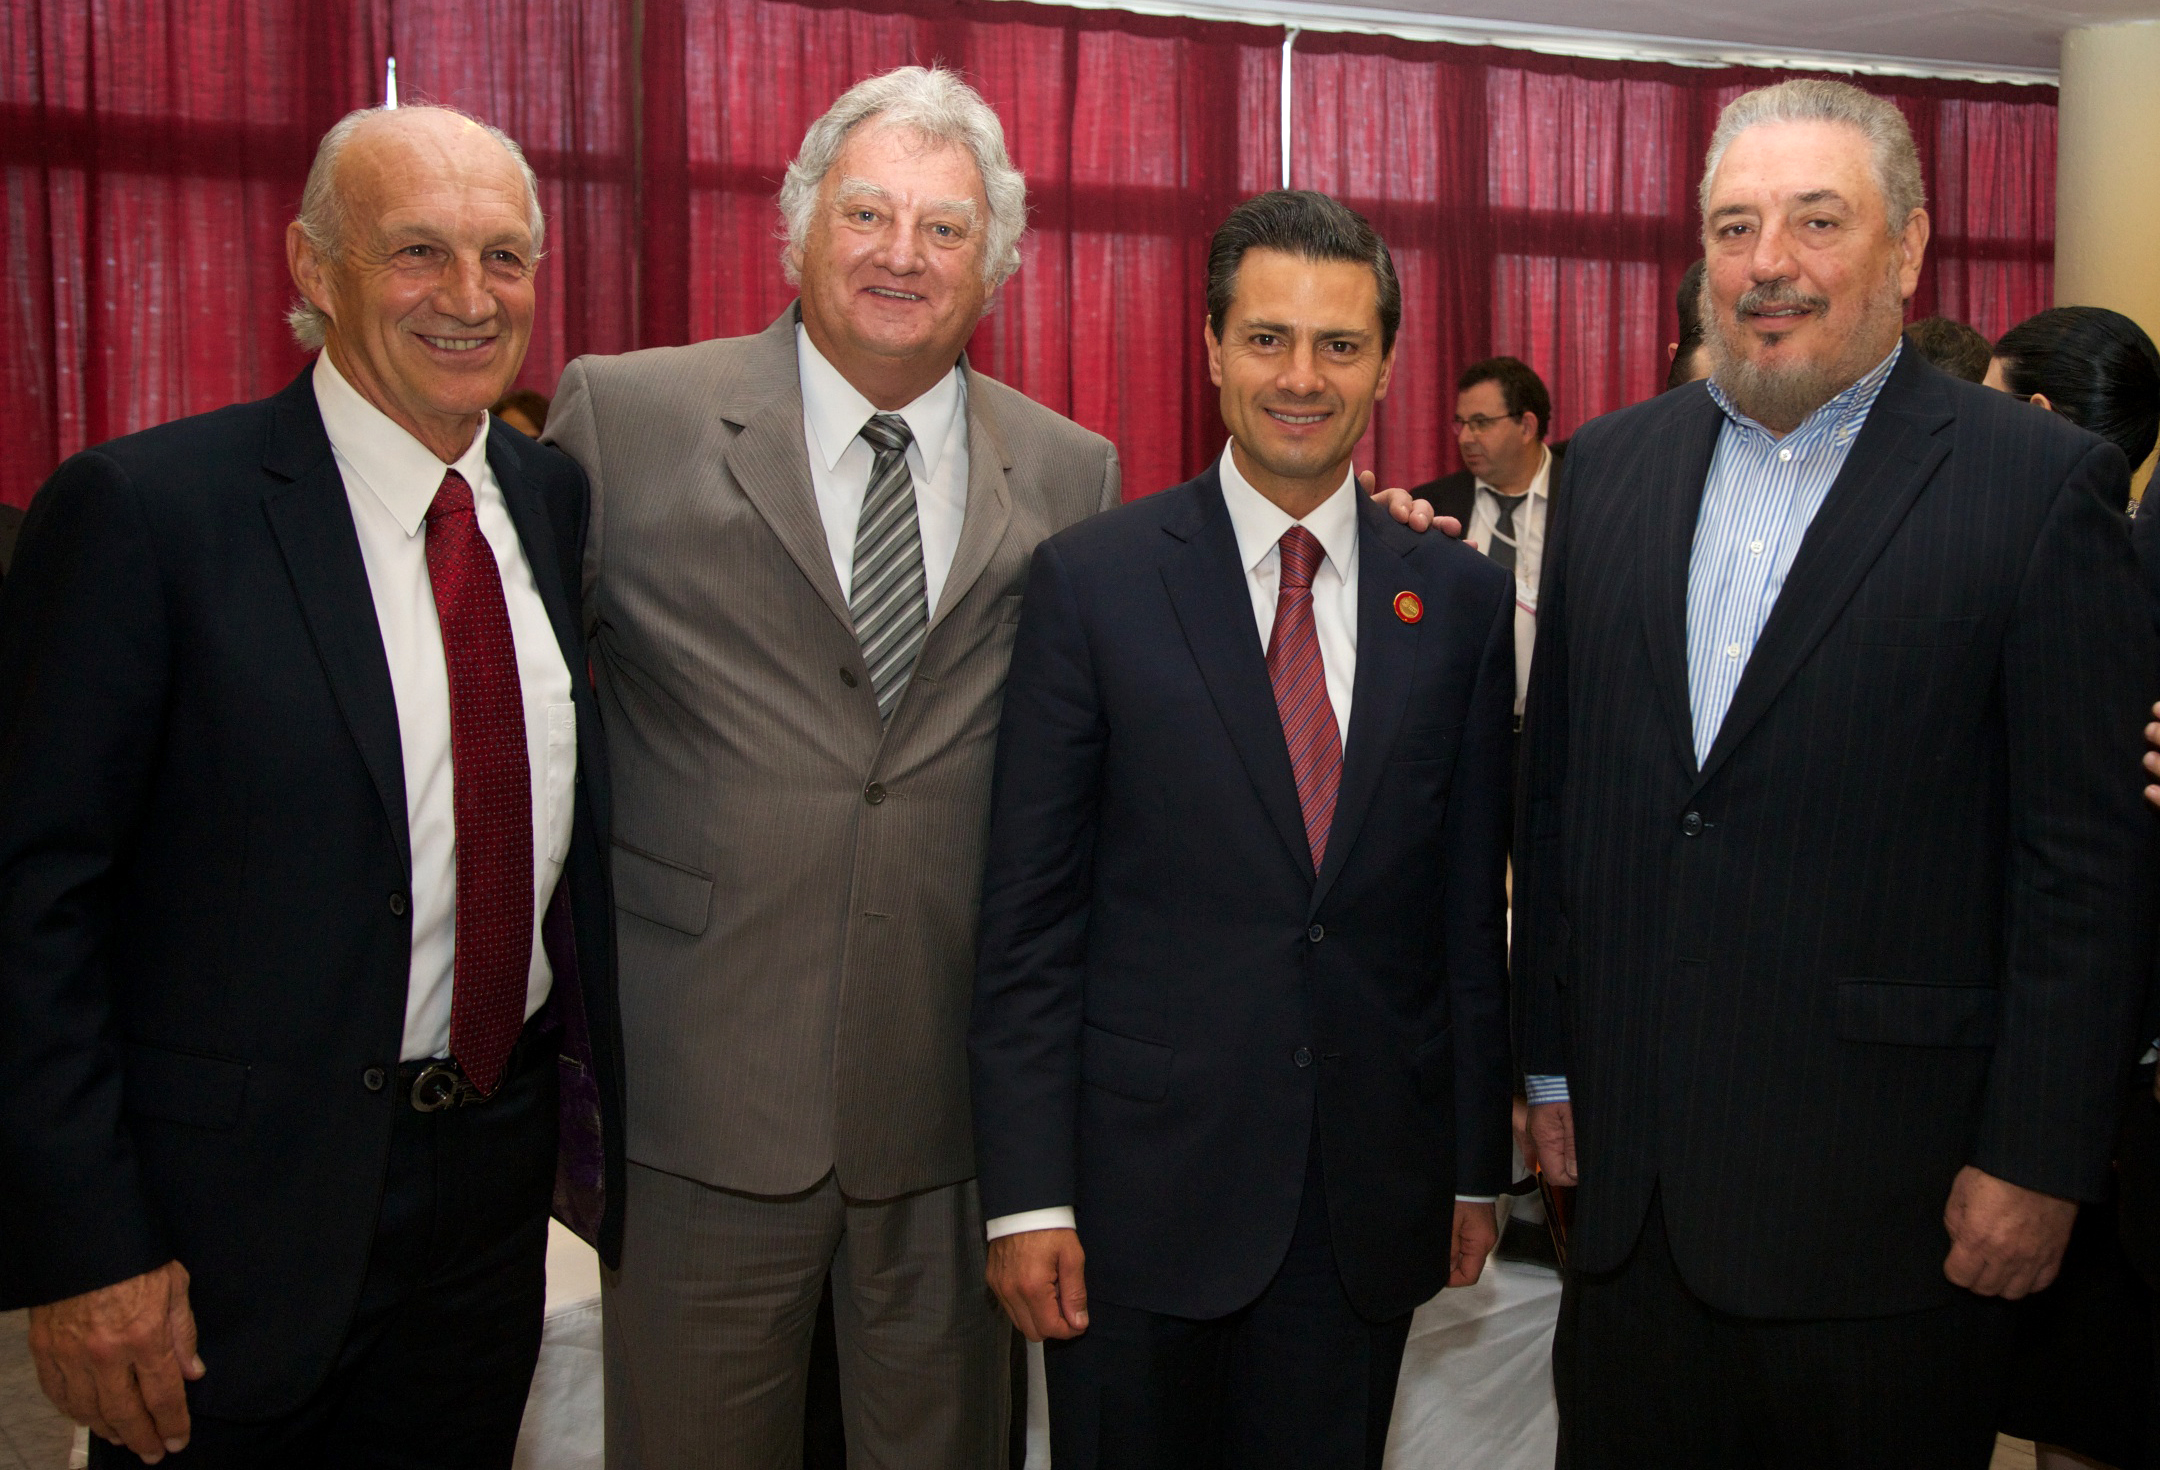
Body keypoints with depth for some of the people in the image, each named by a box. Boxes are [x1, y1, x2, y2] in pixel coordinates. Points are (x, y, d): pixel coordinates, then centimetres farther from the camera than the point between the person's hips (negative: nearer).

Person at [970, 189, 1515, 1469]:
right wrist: (1027, 1193, -8)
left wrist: (1478, 1163, 9)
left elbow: (1474, 905, 7)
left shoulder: (1461, 598, 3)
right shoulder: (1094, 581, -5)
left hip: (1369, 1198, 2)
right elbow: (1028, 913, -5)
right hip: (1143, 1182, -2)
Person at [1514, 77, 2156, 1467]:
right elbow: (1558, 784, 9)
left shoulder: (2045, 484, -7)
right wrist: (1550, 1059, 10)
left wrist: (2039, 1159, -9)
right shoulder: (1611, 465, 7)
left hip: (1883, 1193, -4)